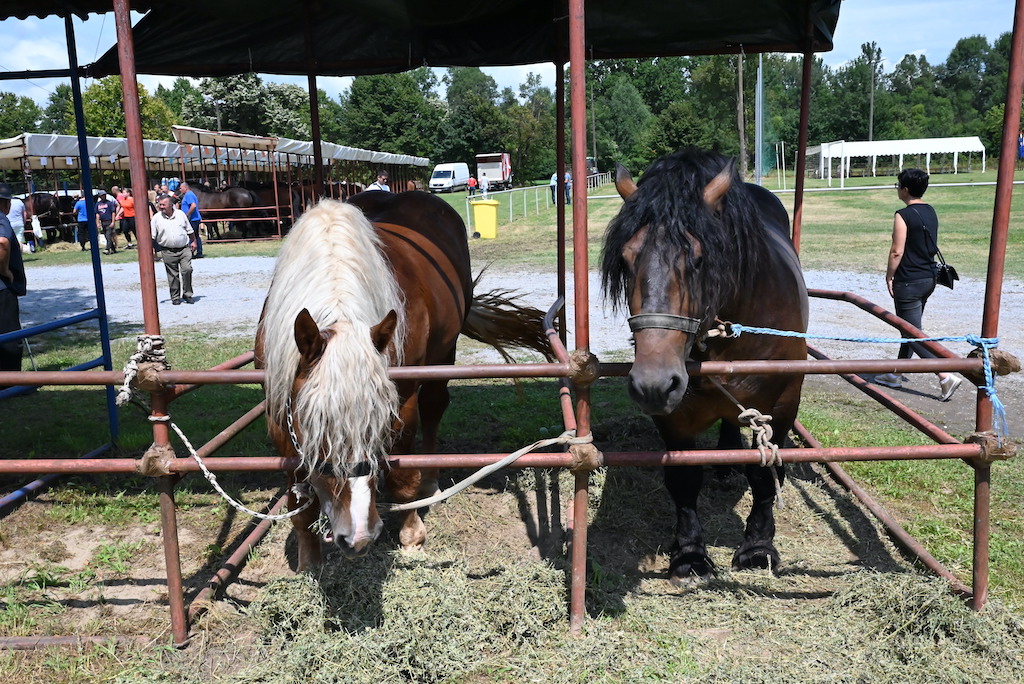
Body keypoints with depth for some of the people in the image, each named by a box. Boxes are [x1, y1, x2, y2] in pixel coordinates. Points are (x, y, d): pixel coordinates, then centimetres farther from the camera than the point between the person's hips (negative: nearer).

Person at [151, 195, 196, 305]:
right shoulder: (156, 218, 0)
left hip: (184, 248, 0)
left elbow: (190, 230, 14)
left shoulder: (180, 214, 5)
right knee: (173, 275, 2)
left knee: (187, 270, -11)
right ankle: (175, 297, 13)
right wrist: (152, 247, -6)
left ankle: (187, 294, 3)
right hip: (168, 251, 0)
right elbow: (152, 236, 2)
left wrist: (193, 241, 14)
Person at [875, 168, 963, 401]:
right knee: (910, 328, 18)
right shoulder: (931, 212, 9)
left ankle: (946, 376, -12)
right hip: (929, 278, 9)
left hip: (909, 282, -9)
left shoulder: (903, 216, -17)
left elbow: (897, 251, -19)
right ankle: (896, 374, 28)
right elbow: (932, 245, 16)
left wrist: (889, 277, -8)